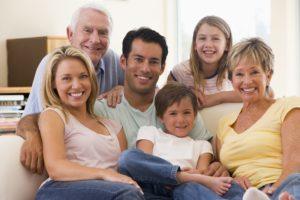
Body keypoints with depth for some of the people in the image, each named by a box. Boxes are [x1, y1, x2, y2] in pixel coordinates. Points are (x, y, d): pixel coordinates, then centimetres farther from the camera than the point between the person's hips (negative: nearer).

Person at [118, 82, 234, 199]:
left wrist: (198, 172, -18)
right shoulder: (149, 132, 25)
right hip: (151, 184, 0)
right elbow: (144, 161, 6)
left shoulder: (201, 145, 28)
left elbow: (203, 171, 9)